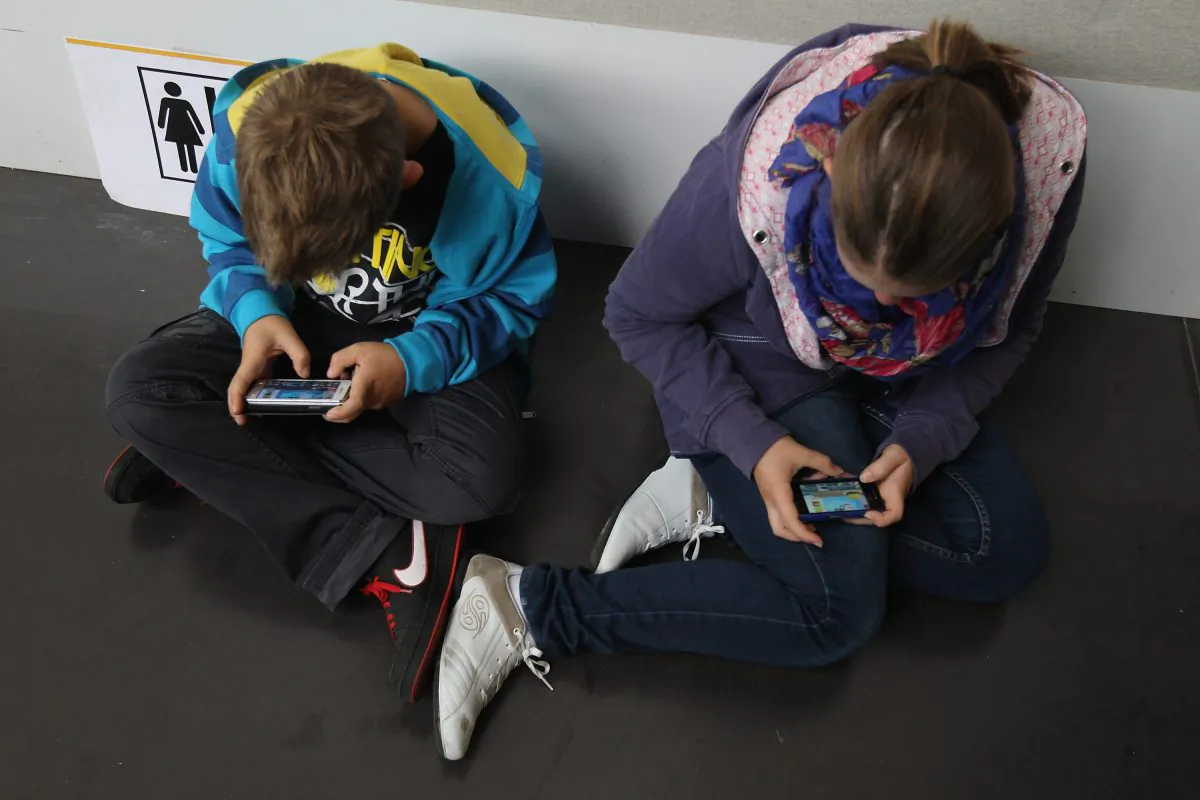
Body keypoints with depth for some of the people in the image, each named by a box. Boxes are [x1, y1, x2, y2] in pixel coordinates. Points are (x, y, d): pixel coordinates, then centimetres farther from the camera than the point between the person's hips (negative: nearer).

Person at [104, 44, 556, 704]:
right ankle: (378, 555, -23)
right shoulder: (248, 119, -23)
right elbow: (224, 238, -2)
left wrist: (414, 359, -31)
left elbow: (513, 298, -14)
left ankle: (213, 456, -14)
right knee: (138, 389, -22)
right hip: (292, 319, 3)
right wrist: (255, 312, -23)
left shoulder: (490, 173, -31)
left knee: (480, 482, -32)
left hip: (427, 341, -2)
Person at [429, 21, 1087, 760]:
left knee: (1012, 551, -6)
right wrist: (752, 442, -29)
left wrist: (921, 439, -22)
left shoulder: (1050, 158, -28)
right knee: (839, 610, -17)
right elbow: (640, 315, -18)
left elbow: (1007, 331, -7)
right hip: (756, 368, -5)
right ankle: (531, 606, -12)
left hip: (899, 374, 5)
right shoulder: (757, 175, -38)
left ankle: (716, 505, -7)